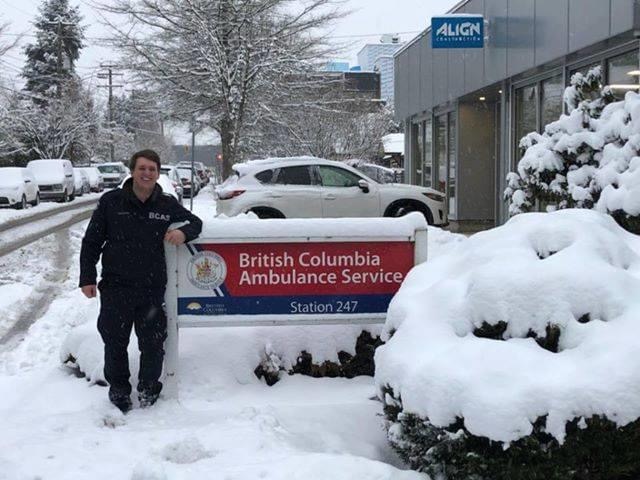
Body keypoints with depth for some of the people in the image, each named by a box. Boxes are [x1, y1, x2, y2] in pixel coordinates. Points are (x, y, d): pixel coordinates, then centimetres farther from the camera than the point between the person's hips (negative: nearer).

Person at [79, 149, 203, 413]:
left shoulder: (167, 204, 1)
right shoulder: (111, 201, -3)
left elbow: (194, 222, 14)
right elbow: (91, 242, 3)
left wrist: (184, 232, -11)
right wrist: (87, 278, -1)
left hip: (152, 289, 1)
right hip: (115, 287, -1)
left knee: (153, 344, 8)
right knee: (115, 342, 8)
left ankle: (148, 390, 30)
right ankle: (119, 391, 29)